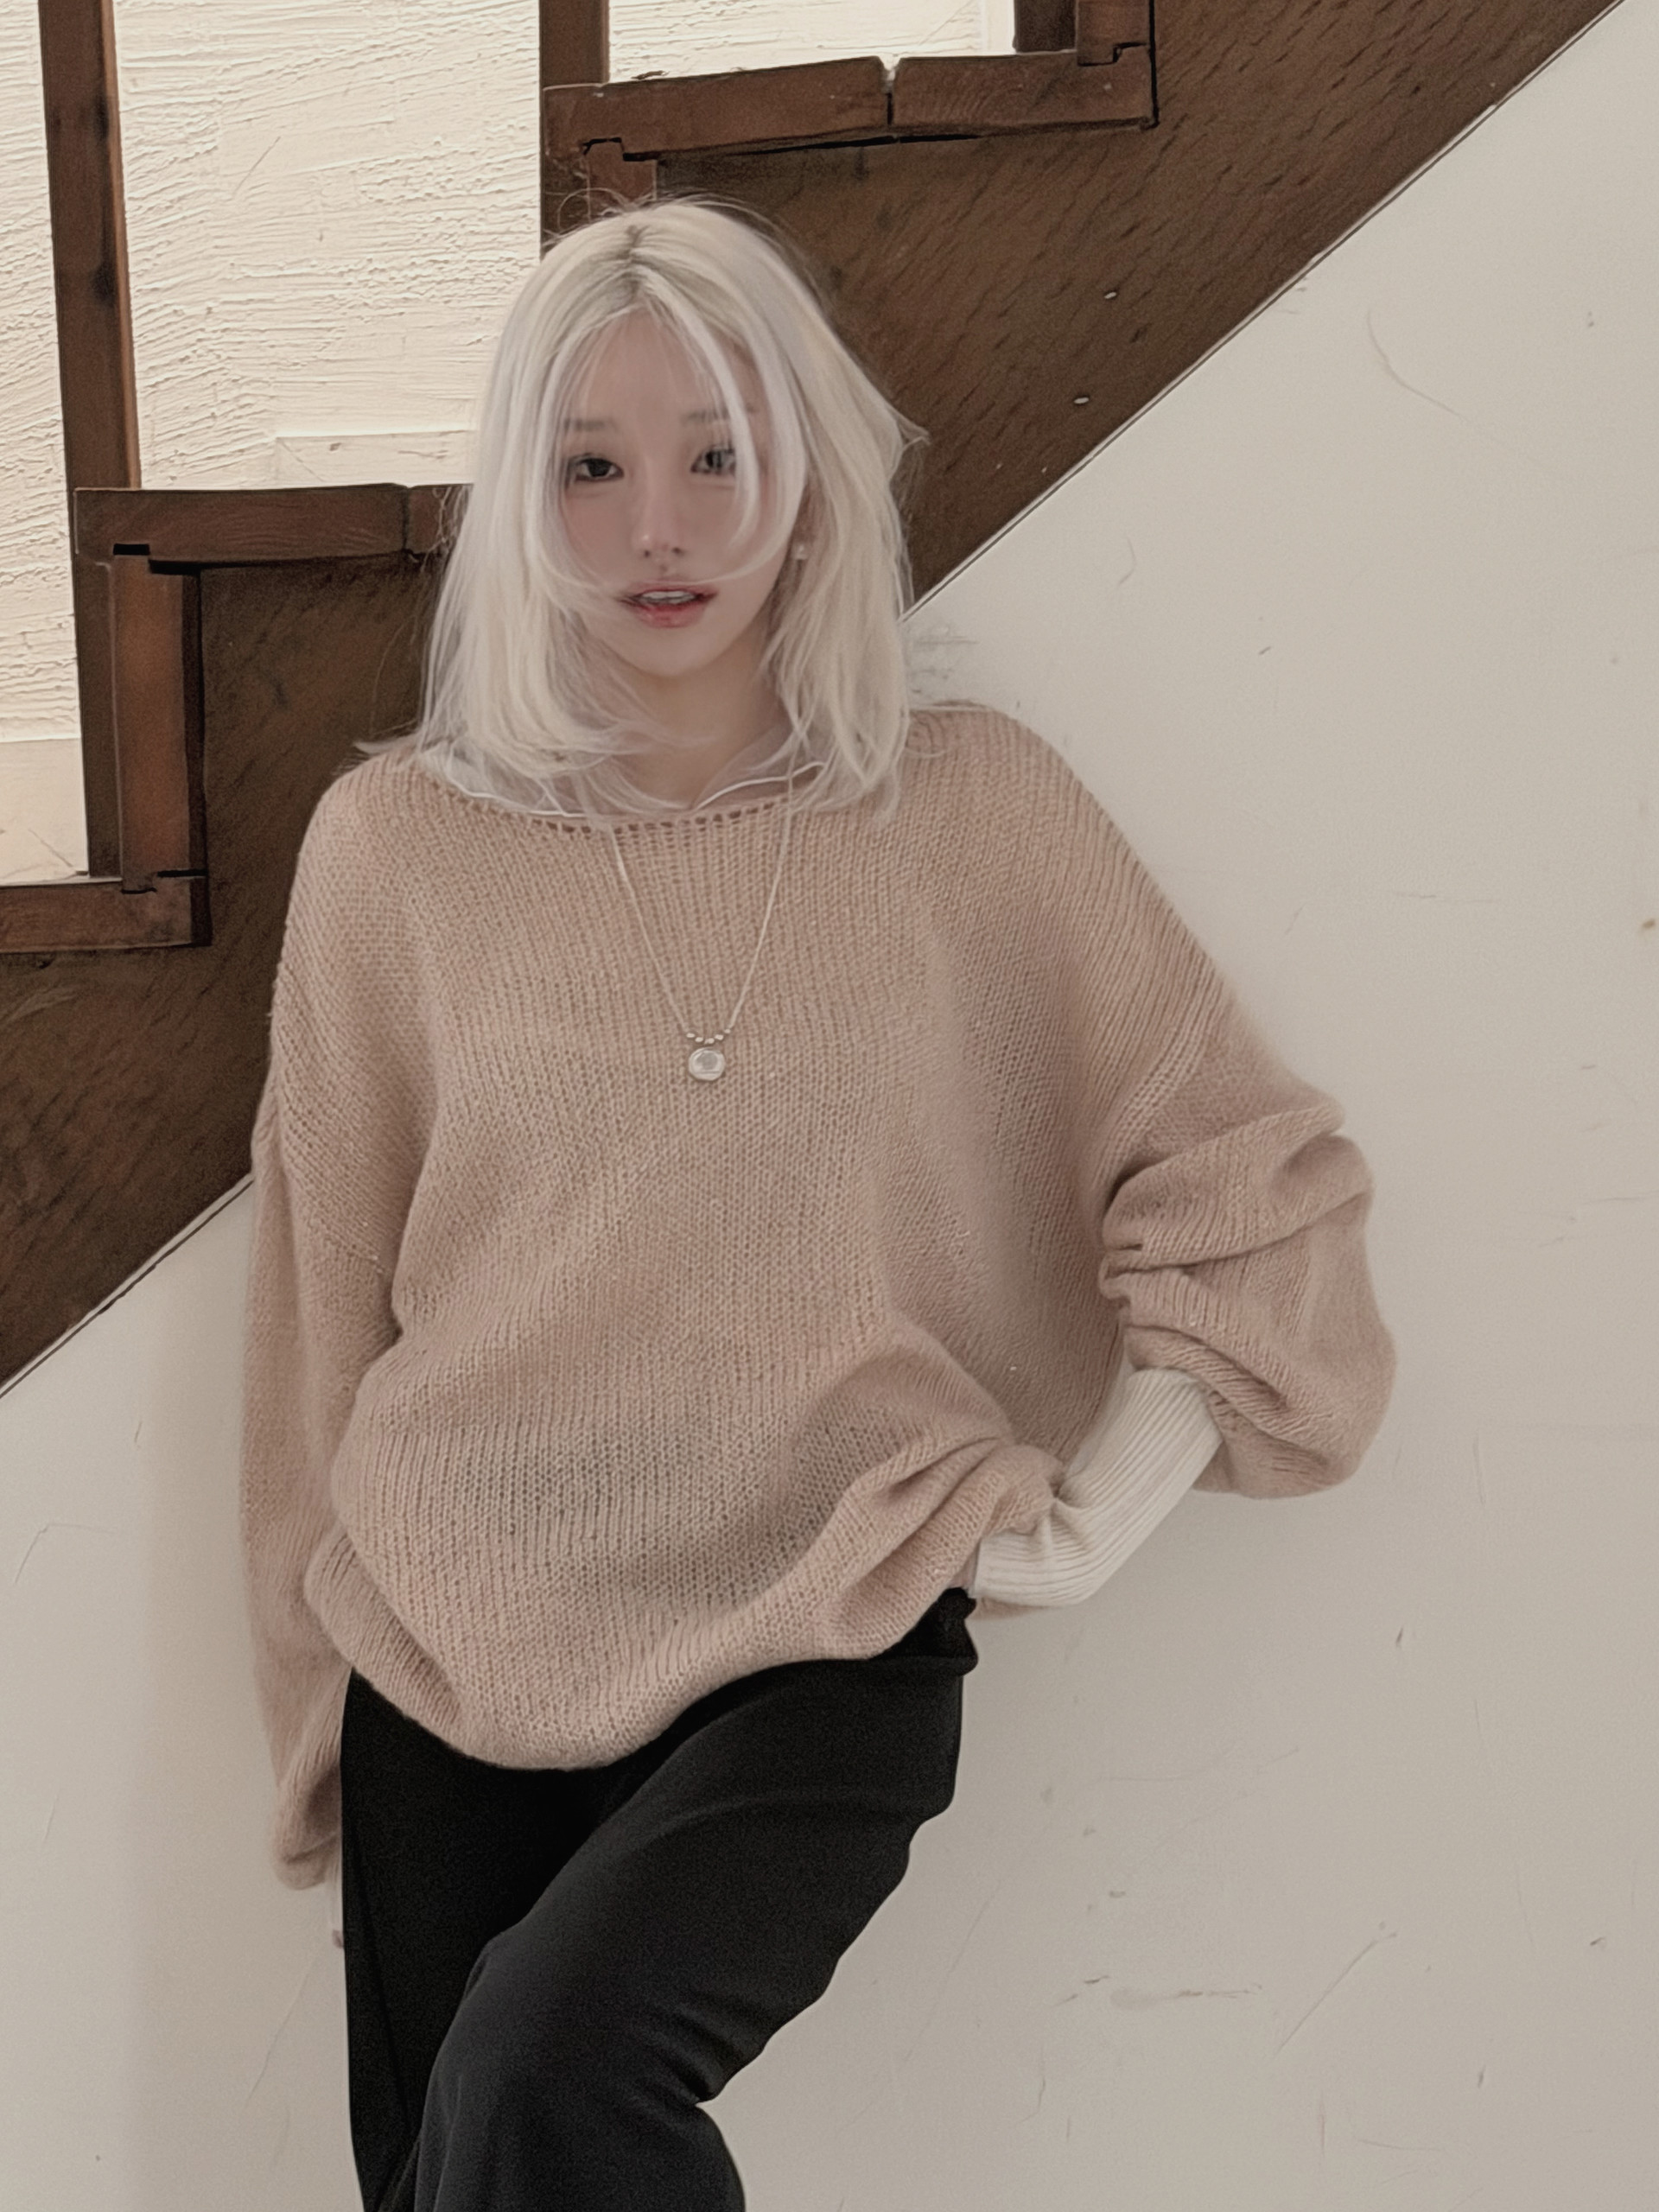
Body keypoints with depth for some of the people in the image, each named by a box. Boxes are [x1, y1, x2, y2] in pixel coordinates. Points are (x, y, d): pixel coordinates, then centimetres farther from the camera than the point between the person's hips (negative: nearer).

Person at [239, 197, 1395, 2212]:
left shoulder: (977, 811, -2)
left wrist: (1096, 1514, -6)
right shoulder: (392, 844, 1)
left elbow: (1252, 1176, 4)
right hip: (465, 1661, 3)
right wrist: (330, 1697, 13)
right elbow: (326, 1303, 8)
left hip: (827, 1644, -2)